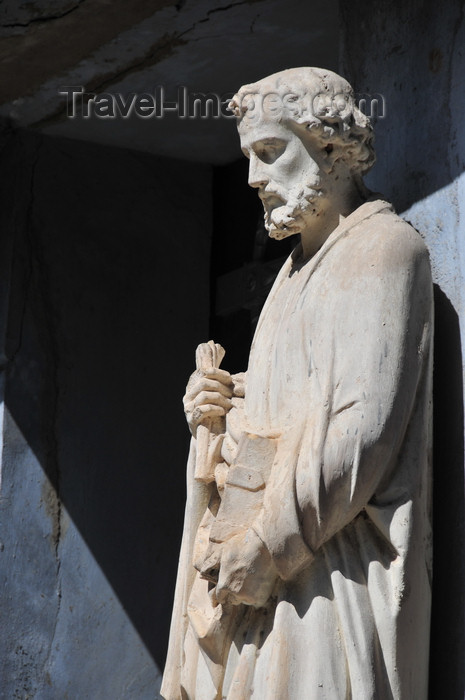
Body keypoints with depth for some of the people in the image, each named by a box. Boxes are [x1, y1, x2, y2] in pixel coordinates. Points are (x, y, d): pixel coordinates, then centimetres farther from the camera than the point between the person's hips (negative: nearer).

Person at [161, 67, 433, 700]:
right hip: (258, 542, 8)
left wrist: (271, 542, -19)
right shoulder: (303, 262, 20)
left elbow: (366, 424, -18)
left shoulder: (383, 249, -8)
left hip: (330, 554, -8)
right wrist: (227, 398, 4)